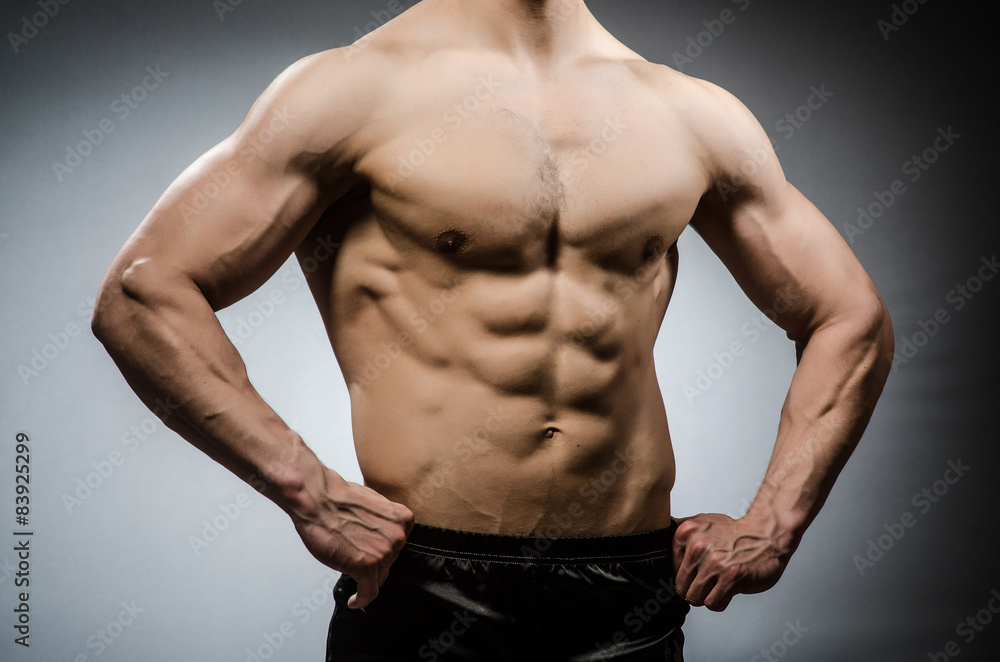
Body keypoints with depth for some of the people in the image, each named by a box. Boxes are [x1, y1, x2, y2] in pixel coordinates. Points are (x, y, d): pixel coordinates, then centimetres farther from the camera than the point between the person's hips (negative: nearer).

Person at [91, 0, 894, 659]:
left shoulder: (694, 115, 7)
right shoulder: (360, 90, -4)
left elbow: (853, 321, 15)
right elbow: (141, 296, -8)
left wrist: (772, 529, 4)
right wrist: (309, 493, -14)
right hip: (425, 592, -3)